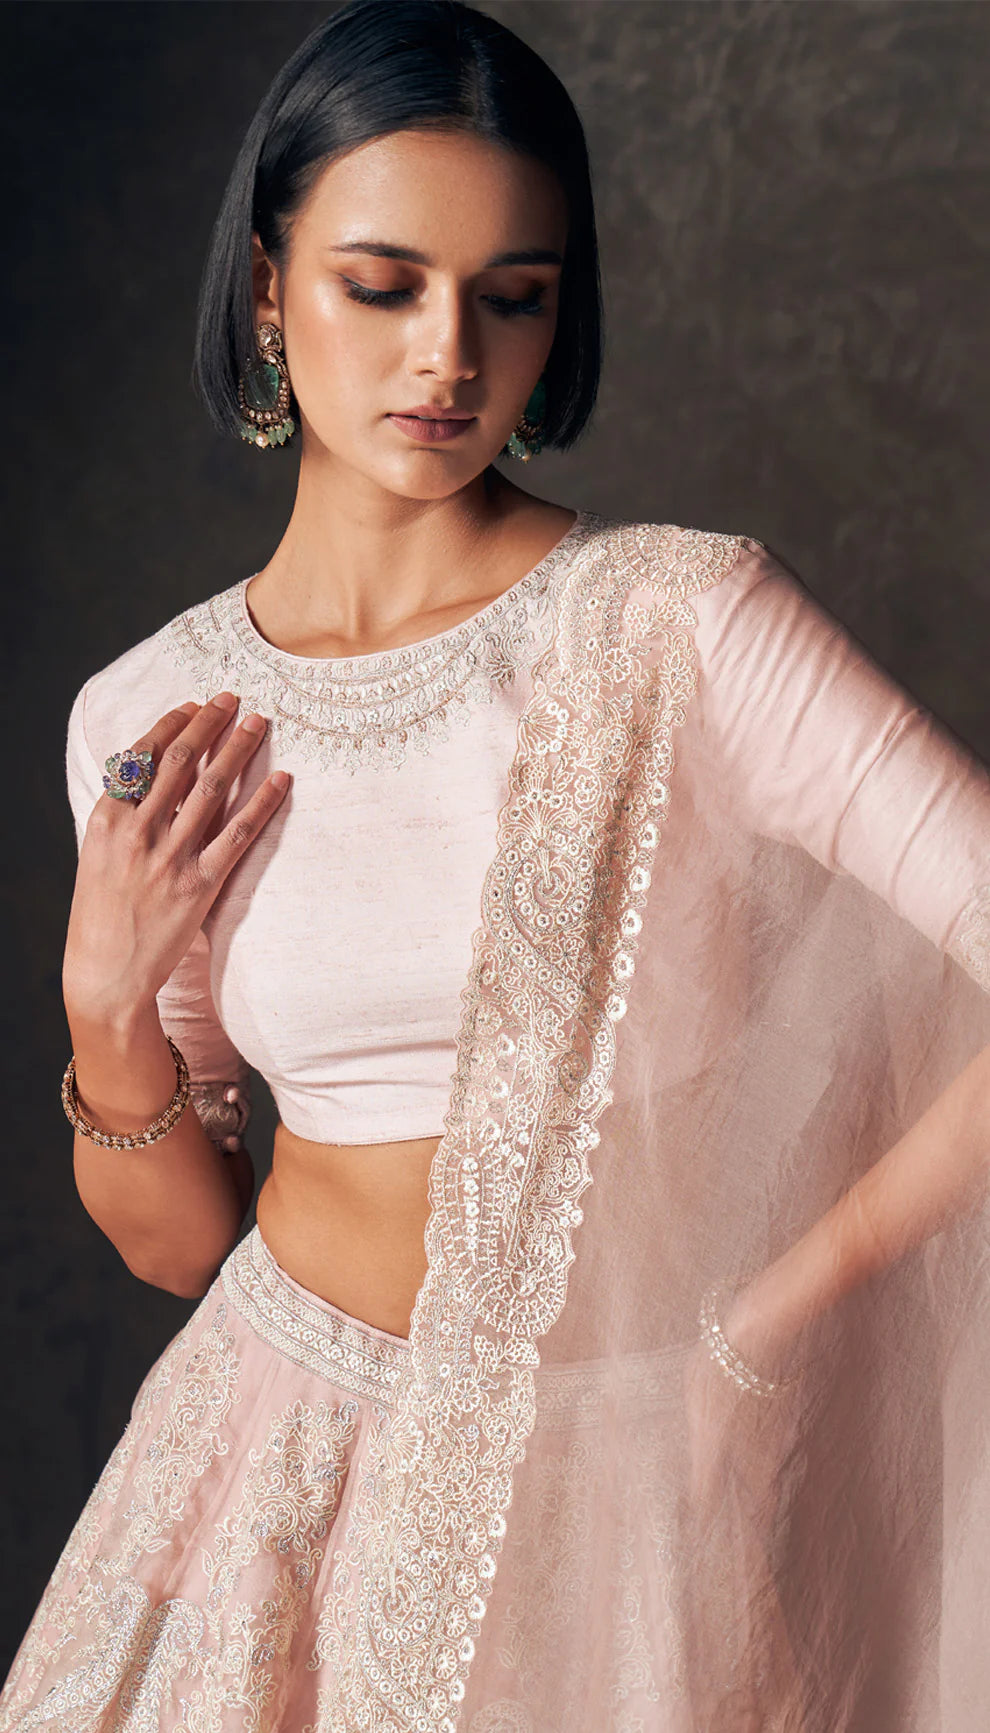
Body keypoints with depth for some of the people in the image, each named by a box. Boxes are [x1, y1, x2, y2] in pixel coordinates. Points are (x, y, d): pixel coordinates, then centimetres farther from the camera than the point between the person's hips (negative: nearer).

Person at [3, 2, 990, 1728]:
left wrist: (755, 1323, -14)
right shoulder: (143, 722, -4)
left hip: (637, 1474, -2)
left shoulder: (683, 623, -16)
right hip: (295, 1454, 3)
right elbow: (177, 1240, 3)